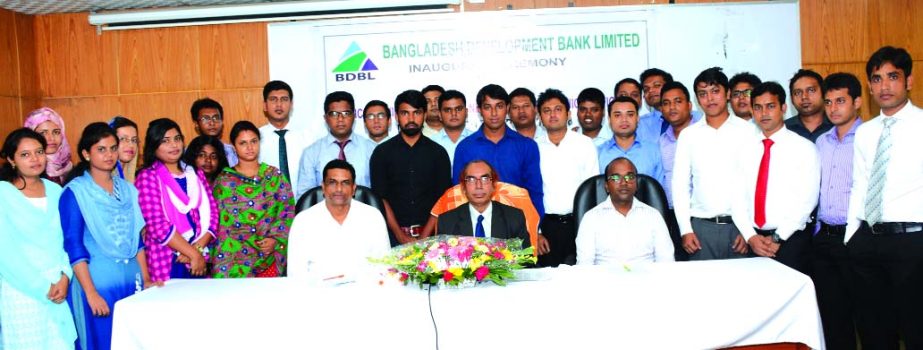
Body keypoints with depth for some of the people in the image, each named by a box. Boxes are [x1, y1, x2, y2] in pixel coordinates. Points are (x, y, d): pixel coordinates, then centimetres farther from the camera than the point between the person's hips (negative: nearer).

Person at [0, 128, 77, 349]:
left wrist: (64, 277, -8)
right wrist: (42, 286, -10)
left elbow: (66, 239, 7)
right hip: (22, 291, -3)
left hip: (59, 289, 4)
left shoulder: (55, 190, 7)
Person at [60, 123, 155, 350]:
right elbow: (74, 246, -9)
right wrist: (91, 293, -14)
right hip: (97, 281, -5)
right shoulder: (75, 192, -5)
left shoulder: (127, 189, 10)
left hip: (131, 279, 5)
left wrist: (146, 279, 9)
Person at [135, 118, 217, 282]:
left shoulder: (195, 174, 13)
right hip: (167, 264, -4)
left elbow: (212, 213, 5)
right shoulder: (148, 177, -2)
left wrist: (198, 248, -10)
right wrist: (193, 254, -11)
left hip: (200, 263, 4)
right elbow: (157, 225, -12)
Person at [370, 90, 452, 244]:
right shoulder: (382, 153, 5)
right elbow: (380, 198, 0)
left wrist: (425, 236, -10)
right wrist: (401, 236, -9)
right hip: (395, 234, 0)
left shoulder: (438, 152, 7)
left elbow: (443, 198, 1)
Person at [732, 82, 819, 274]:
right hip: (753, 242, 3)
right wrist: (750, 237, -9)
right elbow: (738, 197, 2)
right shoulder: (745, 148, 8)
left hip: (791, 240, -3)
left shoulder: (804, 148, -2)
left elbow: (807, 200, -9)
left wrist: (778, 238, -14)